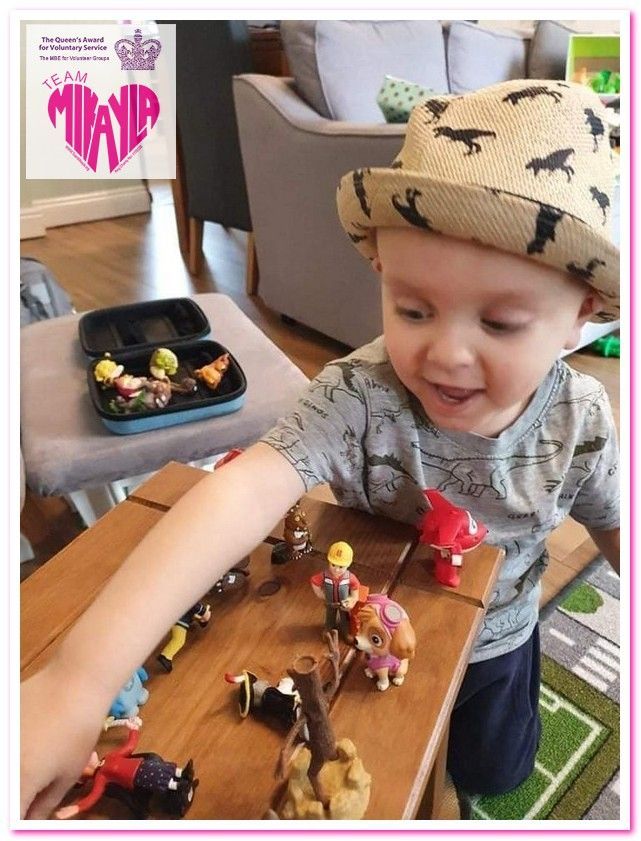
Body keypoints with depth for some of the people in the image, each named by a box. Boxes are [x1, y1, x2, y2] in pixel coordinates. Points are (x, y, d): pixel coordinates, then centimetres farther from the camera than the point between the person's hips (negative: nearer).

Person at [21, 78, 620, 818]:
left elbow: (615, 530, -7)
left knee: (491, 774, 30)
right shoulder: (357, 397, -37)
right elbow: (247, 492, -51)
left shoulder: (581, 422, -25)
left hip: (493, 641, 2)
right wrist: (81, 678, -61)